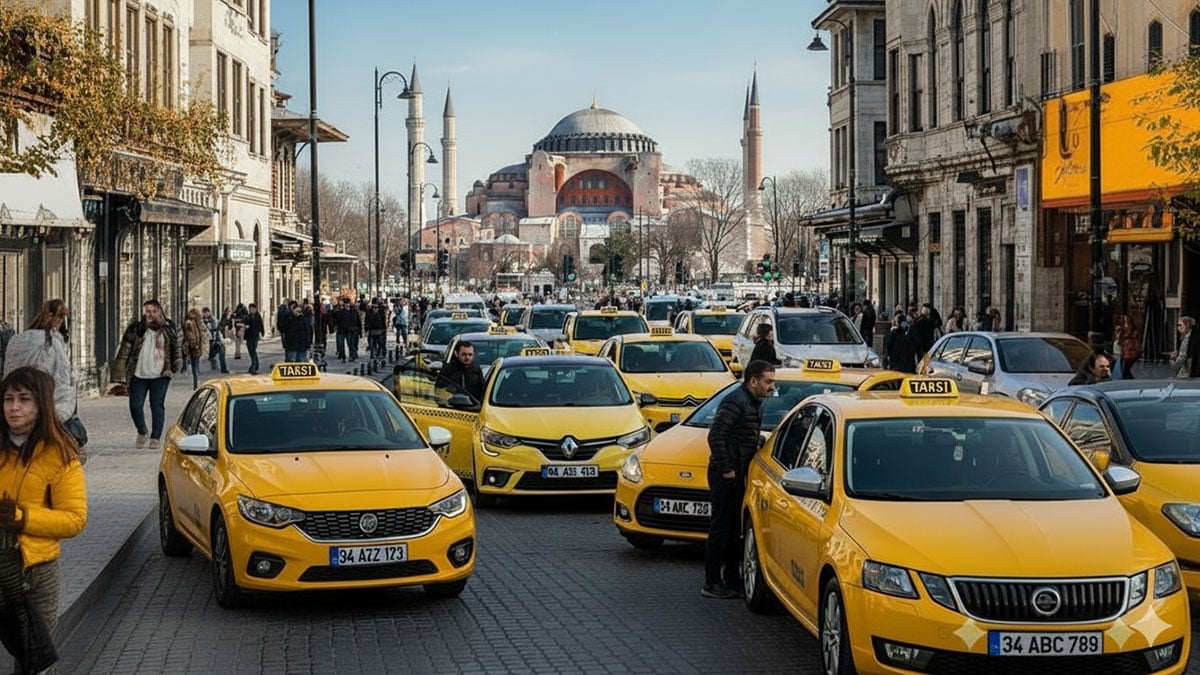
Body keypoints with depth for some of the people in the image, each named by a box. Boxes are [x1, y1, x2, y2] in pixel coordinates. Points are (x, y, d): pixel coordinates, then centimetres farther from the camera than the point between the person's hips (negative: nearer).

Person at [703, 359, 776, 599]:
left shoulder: (754, 403, 14)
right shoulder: (735, 402, -16)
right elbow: (715, 436, -22)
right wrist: (726, 469, -20)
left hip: (737, 474, 10)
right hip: (725, 474, -10)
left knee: (734, 528, 14)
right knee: (720, 528, -5)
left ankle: (732, 580, 22)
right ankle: (711, 583, 0)